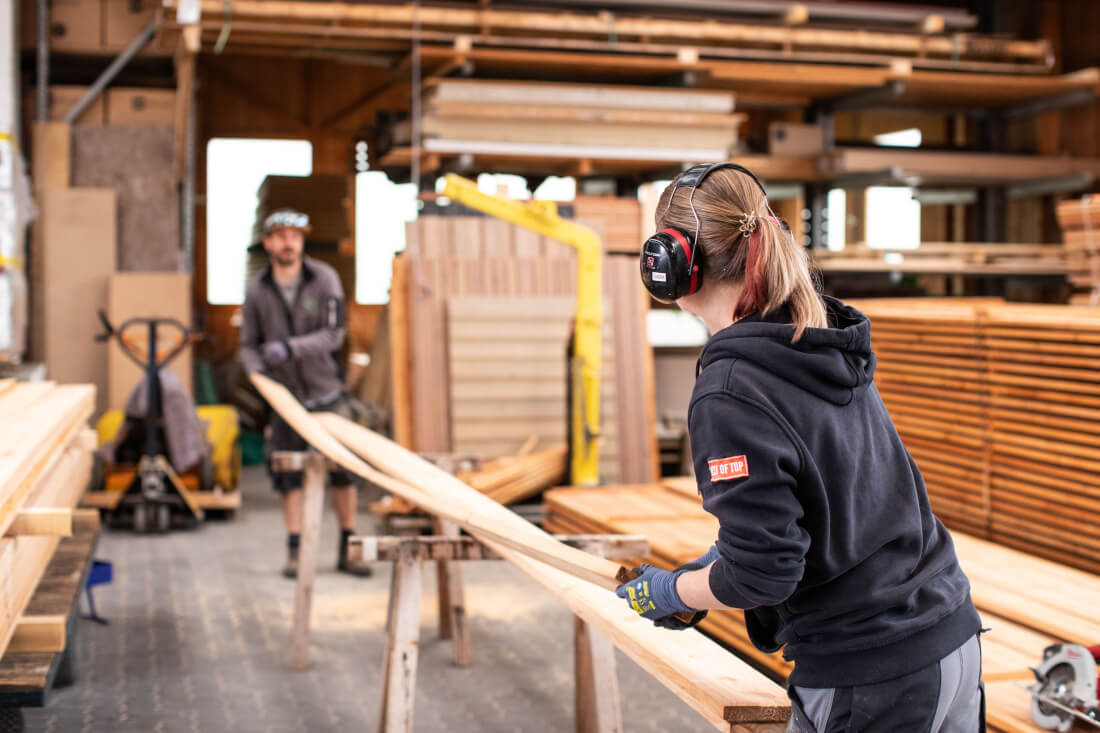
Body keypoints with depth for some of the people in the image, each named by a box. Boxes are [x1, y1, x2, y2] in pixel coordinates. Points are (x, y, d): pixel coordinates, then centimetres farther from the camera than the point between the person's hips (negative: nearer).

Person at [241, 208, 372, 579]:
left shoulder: (325, 278, -8)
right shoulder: (256, 290, -3)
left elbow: (334, 335, -15)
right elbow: (248, 345, 4)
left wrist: (291, 347, -28)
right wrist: (259, 373, -16)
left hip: (327, 391, -1)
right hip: (285, 395, 1)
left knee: (343, 469, 2)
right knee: (290, 475, 2)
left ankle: (348, 549, 12)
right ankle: (295, 551, 11)